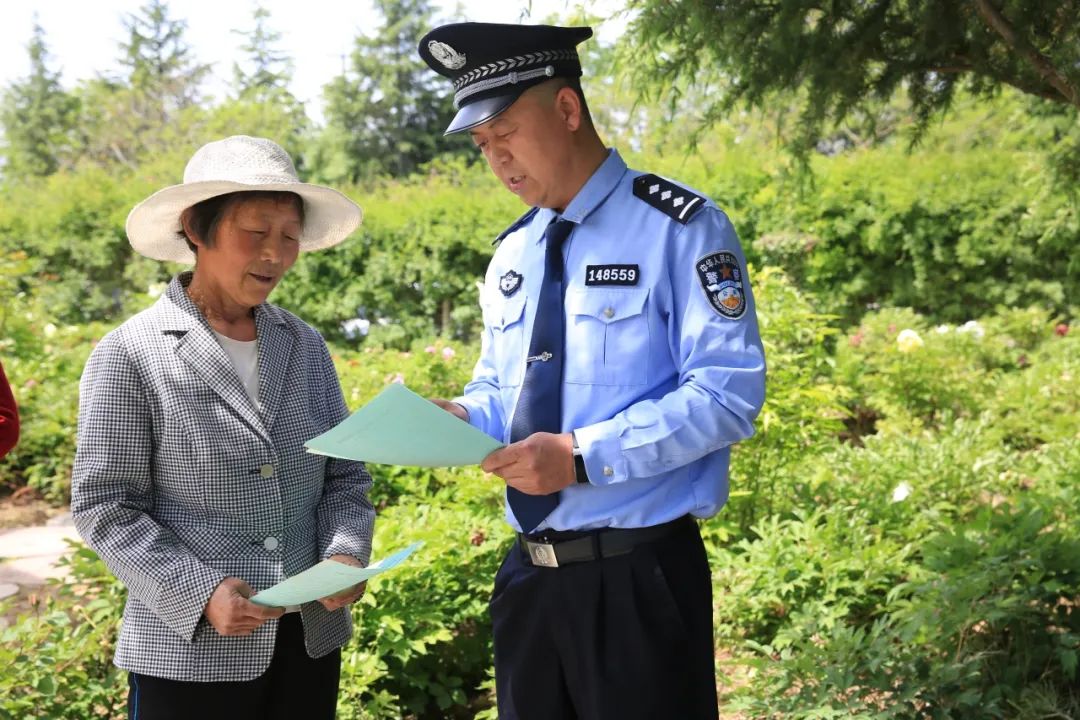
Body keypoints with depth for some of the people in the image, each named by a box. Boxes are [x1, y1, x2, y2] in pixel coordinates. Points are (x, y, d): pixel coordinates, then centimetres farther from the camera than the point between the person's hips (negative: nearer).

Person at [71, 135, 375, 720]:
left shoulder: (304, 345, 6)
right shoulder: (130, 355, -7)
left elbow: (345, 475, 10)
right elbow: (105, 508, -8)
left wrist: (345, 552, -9)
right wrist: (201, 592, -18)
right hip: (190, 650, -4)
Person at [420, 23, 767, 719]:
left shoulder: (679, 228, -10)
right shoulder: (511, 255, 12)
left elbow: (728, 392, -16)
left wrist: (581, 454, -23)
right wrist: (463, 417, -4)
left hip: (640, 578, -6)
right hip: (529, 576, 7)